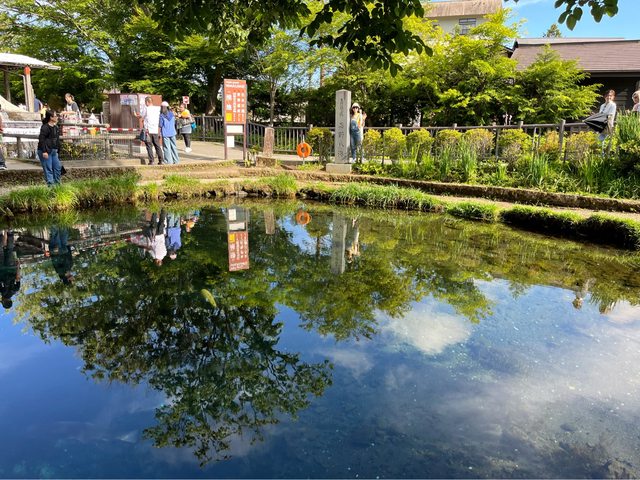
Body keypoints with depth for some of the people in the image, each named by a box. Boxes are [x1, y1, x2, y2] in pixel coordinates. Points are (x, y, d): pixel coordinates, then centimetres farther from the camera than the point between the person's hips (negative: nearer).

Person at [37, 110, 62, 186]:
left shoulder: (55, 127, 13)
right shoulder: (45, 127, -13)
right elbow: (41, 140, -18)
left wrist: (56, 150, 19)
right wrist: (44, 151, -23)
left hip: (53, 151, 9)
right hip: (46, 152, -9)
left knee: (58, 167, 10)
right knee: (48, 169, -5)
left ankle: (57, 184, 20)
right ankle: (51, 185, -2)